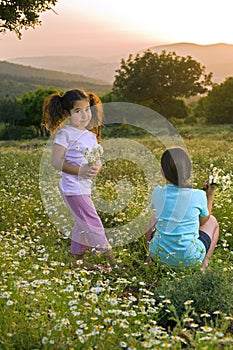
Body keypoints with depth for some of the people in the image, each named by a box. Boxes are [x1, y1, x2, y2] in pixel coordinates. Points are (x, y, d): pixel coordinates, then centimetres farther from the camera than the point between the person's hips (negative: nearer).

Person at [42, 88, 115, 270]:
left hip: (85, 188, 8)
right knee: (94, 225, -4)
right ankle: (112, 260, 5)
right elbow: (56, 162, -15)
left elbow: (98, 161, 11)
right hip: (73, 188, -8)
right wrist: (80, 171, -23)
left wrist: (96, 168, -13)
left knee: (82, 225, 18)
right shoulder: (65, 134, -12)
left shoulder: (91, 136, 10)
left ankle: (80, 260, 33)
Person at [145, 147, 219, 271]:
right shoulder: (199, 196, -16)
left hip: (160, 255, 3)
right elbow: (203, 221, 4)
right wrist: (210, 195, 11)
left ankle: (150, 253, 14)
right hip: (189, 258, -2)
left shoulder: (157, 193, -11)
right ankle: (203, 263, 7)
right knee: (212, 220, 24)